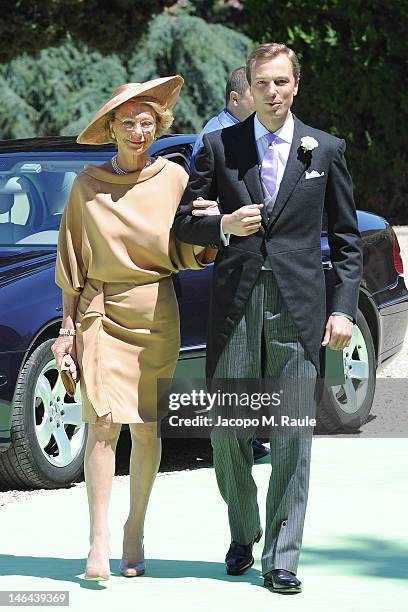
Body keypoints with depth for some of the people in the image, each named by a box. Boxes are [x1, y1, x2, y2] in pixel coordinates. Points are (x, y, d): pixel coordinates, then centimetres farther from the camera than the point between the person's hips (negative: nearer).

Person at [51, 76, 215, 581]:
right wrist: (67, 328, 3)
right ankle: (98, 543, -11)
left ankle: (135, 531, 17)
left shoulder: (173, 178, 3)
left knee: (147, 427, 3)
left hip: (157, 313, 1)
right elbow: (73, 263, 6)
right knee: (104, 423, -12)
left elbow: (187, 254, 6)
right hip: (102, 312, -1)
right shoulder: (88, 185, 1)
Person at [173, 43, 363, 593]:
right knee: (228, 432, 3)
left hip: (300, 309, -1)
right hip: (235, 305, 1)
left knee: (293, 436, -3)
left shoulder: (326, 150, 8)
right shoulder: (219, 147, 8)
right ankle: (243, 535, 26)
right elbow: (184, 222, 11)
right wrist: (223, 226, -10)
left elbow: (347, 238, 10)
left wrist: (343, 310, 2)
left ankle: (281, 559, 3)